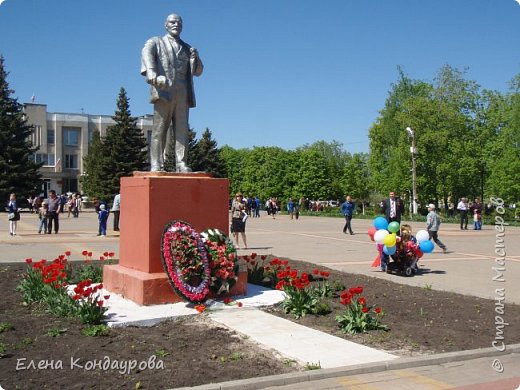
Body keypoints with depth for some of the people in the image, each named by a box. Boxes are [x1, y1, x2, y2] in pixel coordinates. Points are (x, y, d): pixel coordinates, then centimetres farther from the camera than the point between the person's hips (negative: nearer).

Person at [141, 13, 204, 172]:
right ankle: (156, 165, -9)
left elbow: (198, 71, 20)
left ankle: (181, 164, -7)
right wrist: (151, 73, -31)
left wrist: (195, 57, -2)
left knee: (182, 129, -5)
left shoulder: (187, 48, 25)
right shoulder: (155, 42, 13)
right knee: (159, 129, -7)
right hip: (163, 91, -3)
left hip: (182, 93, 4)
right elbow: (146, 54, -9)